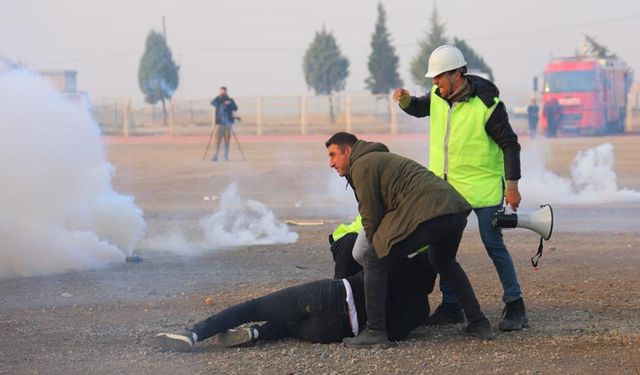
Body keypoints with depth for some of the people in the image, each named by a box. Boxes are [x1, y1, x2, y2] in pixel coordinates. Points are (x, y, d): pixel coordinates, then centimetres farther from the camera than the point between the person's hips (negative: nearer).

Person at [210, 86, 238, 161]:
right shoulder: (218, 100, 7)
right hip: (219, 123, -1)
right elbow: (212, 103, -15)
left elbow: (235, 108, -5)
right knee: (218, 140, -8)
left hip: (228, 123, 1)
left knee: (227, 140, 3)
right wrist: (219, 96, -20)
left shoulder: (230, 100, 9)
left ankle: (226, 156, 10)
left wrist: (229, 104, -21)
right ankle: (216, 156, -10)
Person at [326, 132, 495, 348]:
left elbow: (371, 217, 3)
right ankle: (478, 324, 34)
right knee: (444, 264, 35)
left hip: (427, 214, -10)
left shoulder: (362, 165, 4)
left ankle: (375, 331, -1)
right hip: (456, 208, 10)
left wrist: (376, 246, 18)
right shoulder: (381, 158, 34)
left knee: (375, 262, 2)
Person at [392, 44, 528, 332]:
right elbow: (418, 109, 24)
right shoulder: (438, 97, 2)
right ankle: (451, 306, 16)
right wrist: (405, 100, 0)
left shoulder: (487, 104, -16)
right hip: (444, 185, 7)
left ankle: (514, 306, 3)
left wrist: (512, 185, -14)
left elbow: (510, 144, -11)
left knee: (493, 244, -6)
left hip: (483, 186, -7)